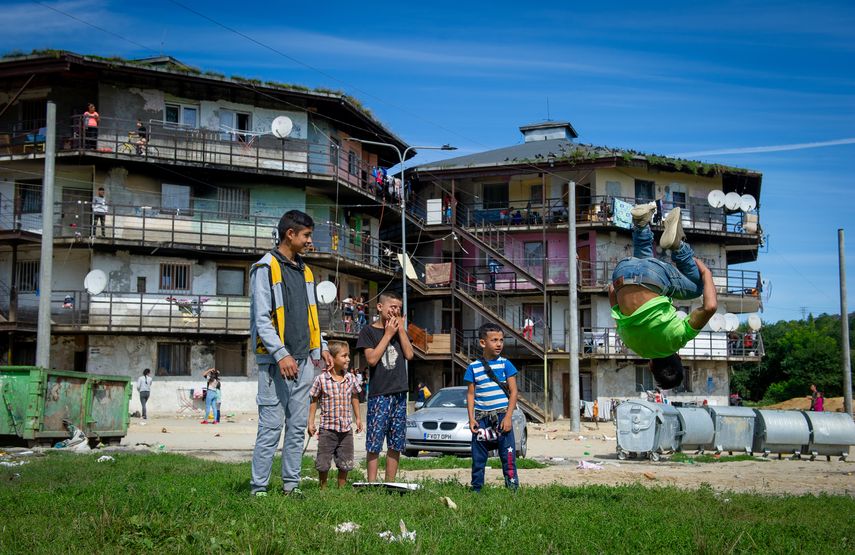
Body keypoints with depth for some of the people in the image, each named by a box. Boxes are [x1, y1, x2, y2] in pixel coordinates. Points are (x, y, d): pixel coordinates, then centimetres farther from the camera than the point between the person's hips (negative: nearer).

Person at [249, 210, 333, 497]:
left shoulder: (305, 271, 17)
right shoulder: (265, 268, -7)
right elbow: (261, 319, -13)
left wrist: (321, 347, 14)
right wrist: (281, 355, -20)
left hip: (303, 361, 8)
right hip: (276, 362, -7)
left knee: (298, 426, 8)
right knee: (271, 426, -7)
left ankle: (291, 483, 15)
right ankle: (259, 487, 0)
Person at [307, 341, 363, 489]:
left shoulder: (351, 378, 1)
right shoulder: (321, 379, -10)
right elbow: (314, 401, -1)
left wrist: (358, 418, 17)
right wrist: (311, 423, -3)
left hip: (346, 428, 3)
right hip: (327, 428, -3)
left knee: (345, 463, 10)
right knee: (323, 463, 3)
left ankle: (342, 488, 23)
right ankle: (323, 489, 20)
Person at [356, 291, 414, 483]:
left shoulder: (400, 330, 15)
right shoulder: (368, 331, 1)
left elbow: (409, 355, 3)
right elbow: (372, 359, -11)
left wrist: (401, 329, -1)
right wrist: (388, 334, -8)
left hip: (400, 393, 5)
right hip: (379, 394, -5)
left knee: (396, 443, 6)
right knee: (374, 443, -7)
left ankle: (390, 483, 12)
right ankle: (371, 483, -3)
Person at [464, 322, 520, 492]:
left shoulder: (505, 364, 2)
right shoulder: (473, 367, 4)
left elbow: (513, 392, 0)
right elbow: (470, 394, 7)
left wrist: (508, 417, -8)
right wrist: (471, 418, -2)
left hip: (502, 416, -1)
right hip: (481, 417, 1)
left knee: (508, 455, -3)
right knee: (478, 457, 6)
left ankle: (512, 487, 2)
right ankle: (476, 489, 16)